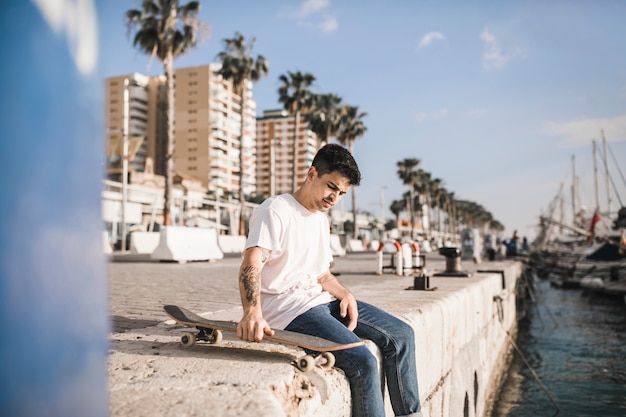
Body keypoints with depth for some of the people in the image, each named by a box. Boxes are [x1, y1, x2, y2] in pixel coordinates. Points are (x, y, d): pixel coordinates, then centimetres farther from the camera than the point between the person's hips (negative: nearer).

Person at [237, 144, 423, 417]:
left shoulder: (321, 218, 17)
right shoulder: (276, 210, -11)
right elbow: (251, 265, -25)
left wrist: (345, 295, -1)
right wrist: (253, 314, -42)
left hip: (321, 300, 9)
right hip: (289, 309, -9)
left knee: (401, 335, 4)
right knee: (363, 362, -25)